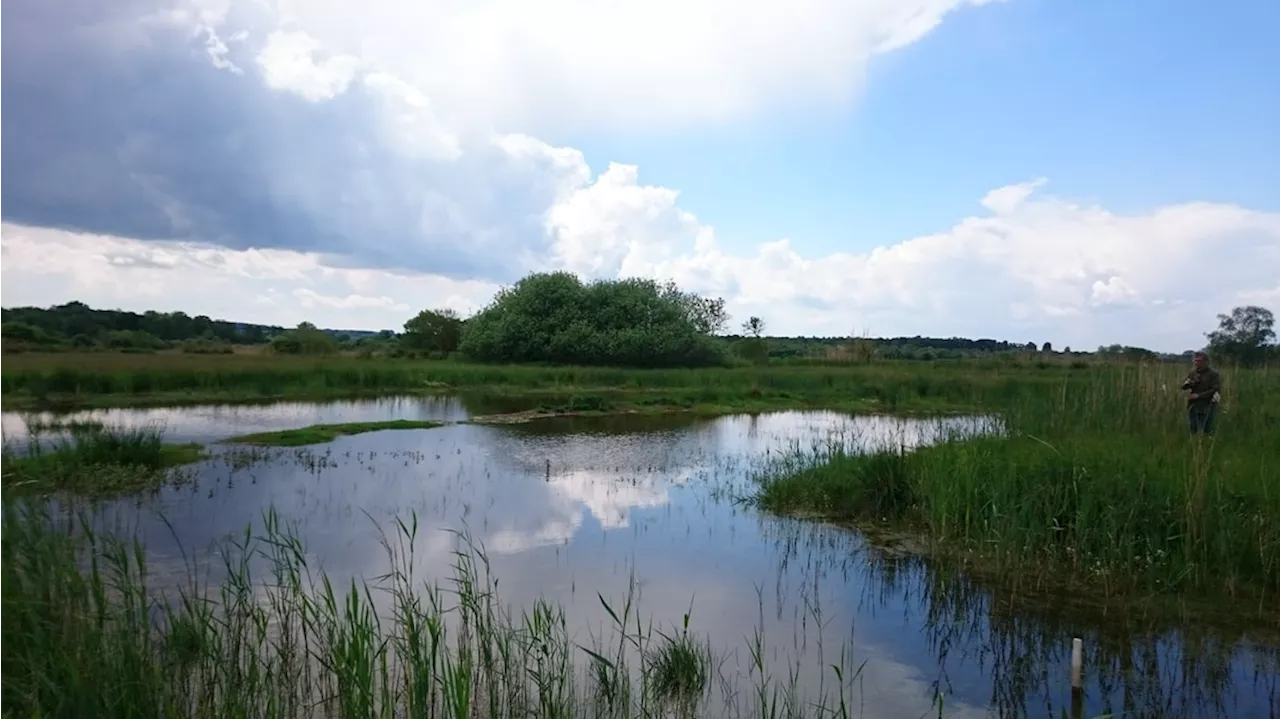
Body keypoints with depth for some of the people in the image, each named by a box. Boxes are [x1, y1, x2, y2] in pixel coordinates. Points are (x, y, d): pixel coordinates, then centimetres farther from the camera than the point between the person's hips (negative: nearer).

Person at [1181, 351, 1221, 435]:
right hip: (1193, 406, 5)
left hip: (1208, 407, -5)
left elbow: (1216, 390, -12)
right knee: (1194, 431, 9)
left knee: (1207, 431, -3)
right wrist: (1190, 383, -17)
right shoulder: (1192, 373, 10)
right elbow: (1183, 386, 5)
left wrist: (1198, 395, -14)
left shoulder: (1213, 374, -5)